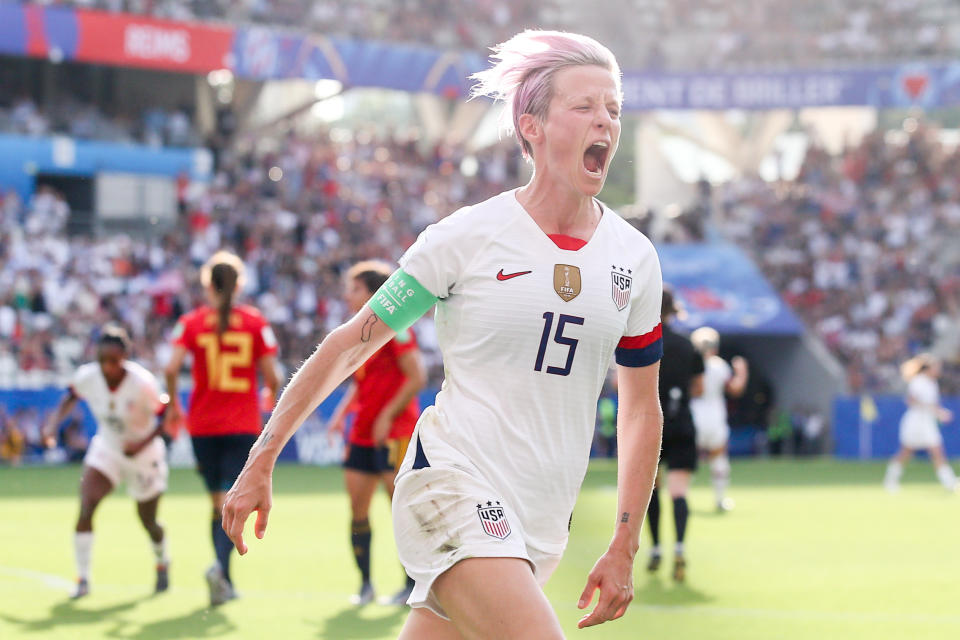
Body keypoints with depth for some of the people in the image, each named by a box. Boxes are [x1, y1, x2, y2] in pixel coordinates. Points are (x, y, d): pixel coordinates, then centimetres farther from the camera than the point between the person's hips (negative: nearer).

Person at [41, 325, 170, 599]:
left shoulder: (142, 383, -29)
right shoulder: (87, 376, -19)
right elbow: (70, 398, 3)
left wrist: (144, 442, -30)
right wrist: (53, 424, -11)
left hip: (144, 454, -2)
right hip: (106, 449, 2)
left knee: (148, 521, 13)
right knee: (86, 507, -20)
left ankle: (163, 563, 46)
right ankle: (82, 578, -11)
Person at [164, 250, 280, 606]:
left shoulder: (191, 322, 0)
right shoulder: (256, 322, -1)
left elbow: (172, 367, -12)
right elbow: (271, 376, -4)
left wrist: (173, 404, 3)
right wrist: (270, 396, 18)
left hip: (203, 424, 2)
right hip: (243, 426, -2)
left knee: (218, 502, 14)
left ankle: (225, 582, 17)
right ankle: (220, 565, -30)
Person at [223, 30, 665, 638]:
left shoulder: (635, 257, 8)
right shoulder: (468, 236, -5)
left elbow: (641, 408, 18)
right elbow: (350, 346, 3)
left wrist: (624, 549, 13)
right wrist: (260, 465, 3)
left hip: (543, 519, 5)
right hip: (452, 490, -5)